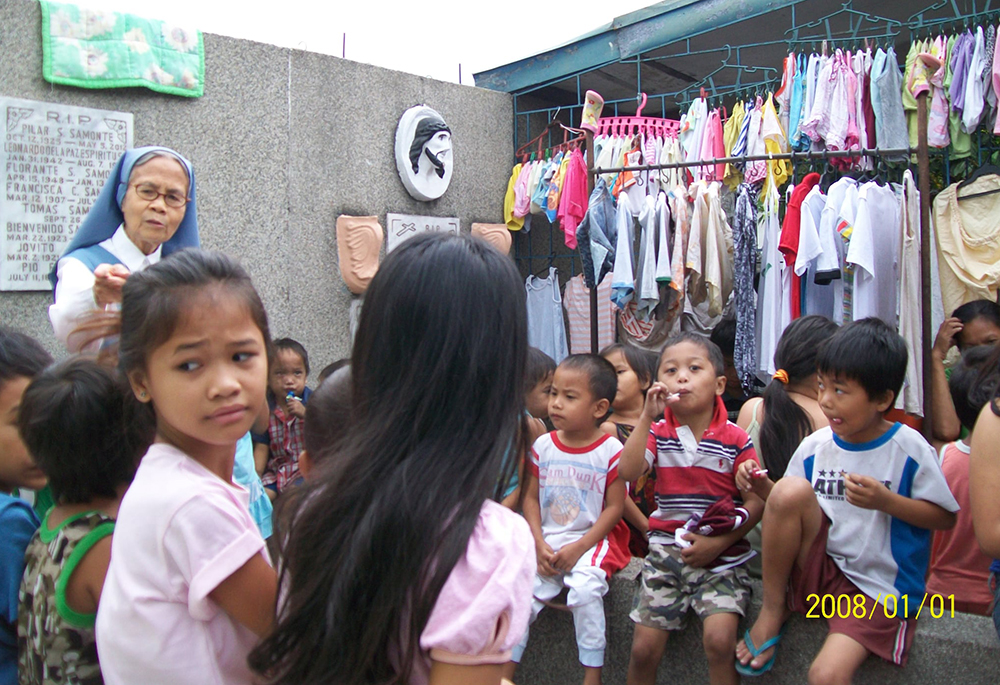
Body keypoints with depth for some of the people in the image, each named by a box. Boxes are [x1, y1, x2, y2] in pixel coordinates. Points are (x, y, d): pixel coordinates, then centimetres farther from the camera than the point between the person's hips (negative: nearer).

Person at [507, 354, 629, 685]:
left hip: (591, 540, -4)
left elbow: (614, 508, -8)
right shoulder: (543, 446, 4)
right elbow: (531, 498, 5)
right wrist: (539, 545, -8)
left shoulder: (610, 451, -8)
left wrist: (578, 548, -15)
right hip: (547, 542, 4)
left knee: (585, 589, -28)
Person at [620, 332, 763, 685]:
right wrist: (647, 416, -17)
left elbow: (756, 502, -5)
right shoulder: (658, 433, 3)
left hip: (721, 555, -2)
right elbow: (628, 472, -14)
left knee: (720, 640, -22)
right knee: (643, 648, -2)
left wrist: (719, 542, -15)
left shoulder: (735, 439, -3)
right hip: (666, 549, 2)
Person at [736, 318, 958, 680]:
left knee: (827, 674, -29)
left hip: (879, 588, -4)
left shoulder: (908, 449, -10)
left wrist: (885, 501, -18)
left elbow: (946, 517, -4)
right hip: (818, 569, 4)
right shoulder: (815, 446, -1)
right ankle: (773, 609, -9)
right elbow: (787, 508, 7)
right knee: (790, 488, -24)